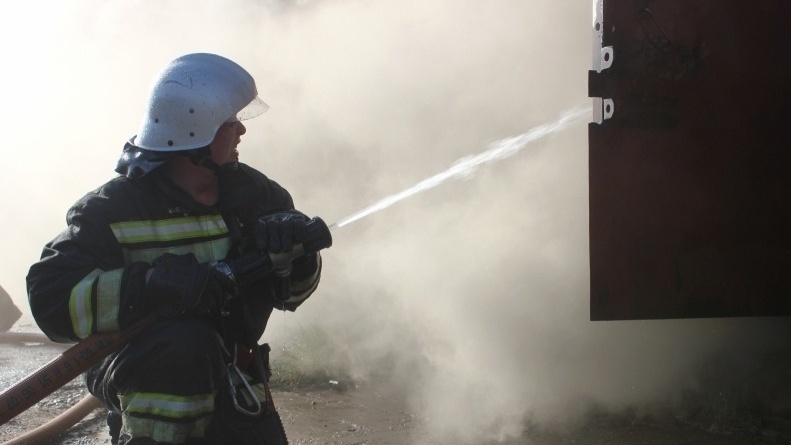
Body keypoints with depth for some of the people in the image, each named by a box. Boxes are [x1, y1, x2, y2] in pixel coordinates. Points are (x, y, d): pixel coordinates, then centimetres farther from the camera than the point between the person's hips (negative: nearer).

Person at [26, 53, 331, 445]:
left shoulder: (253, 192, 0)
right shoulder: (113, 210, -15)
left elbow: (288, 293, 1)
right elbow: (51, 299, -24)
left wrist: (294, 255, -22)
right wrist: (154, 285, -36)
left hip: (227, 374, 5)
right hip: (136, 379, -5)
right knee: (185, 342, -33)